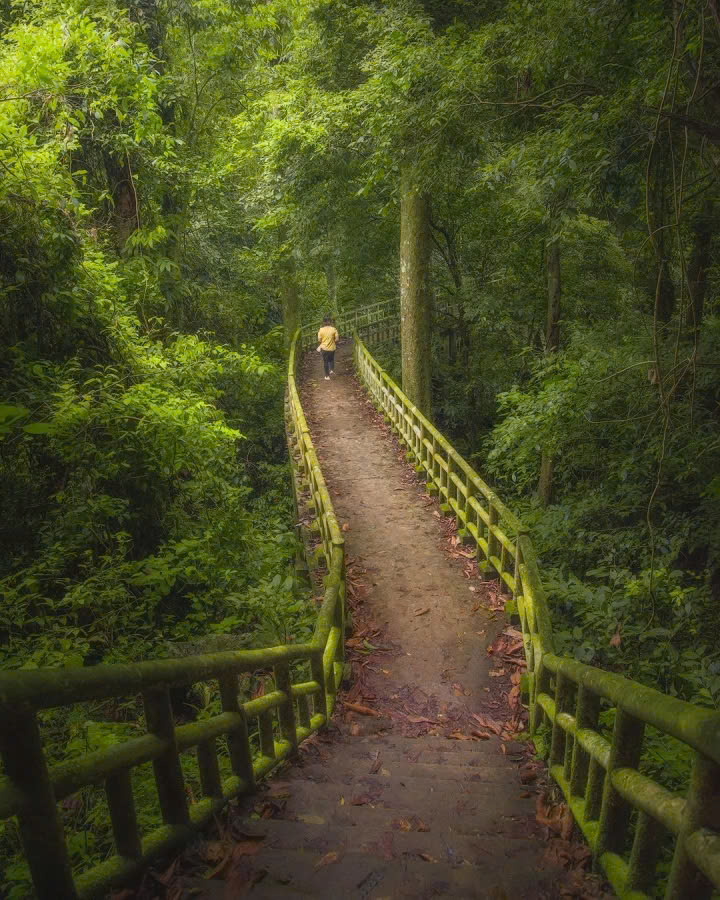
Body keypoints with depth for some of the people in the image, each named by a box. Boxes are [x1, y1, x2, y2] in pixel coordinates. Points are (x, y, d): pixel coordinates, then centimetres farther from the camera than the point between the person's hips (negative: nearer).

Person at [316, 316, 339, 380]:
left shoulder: (321, 330, -10)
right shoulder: (333, 329, -10)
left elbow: (319, 339, -5)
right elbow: (337, 339, -7)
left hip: (324, 348, -1)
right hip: (332, 348, 1)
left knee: (325, 362, 9)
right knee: (331, 359, 27)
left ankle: (327, 376, 10)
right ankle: (332, 370, 10)